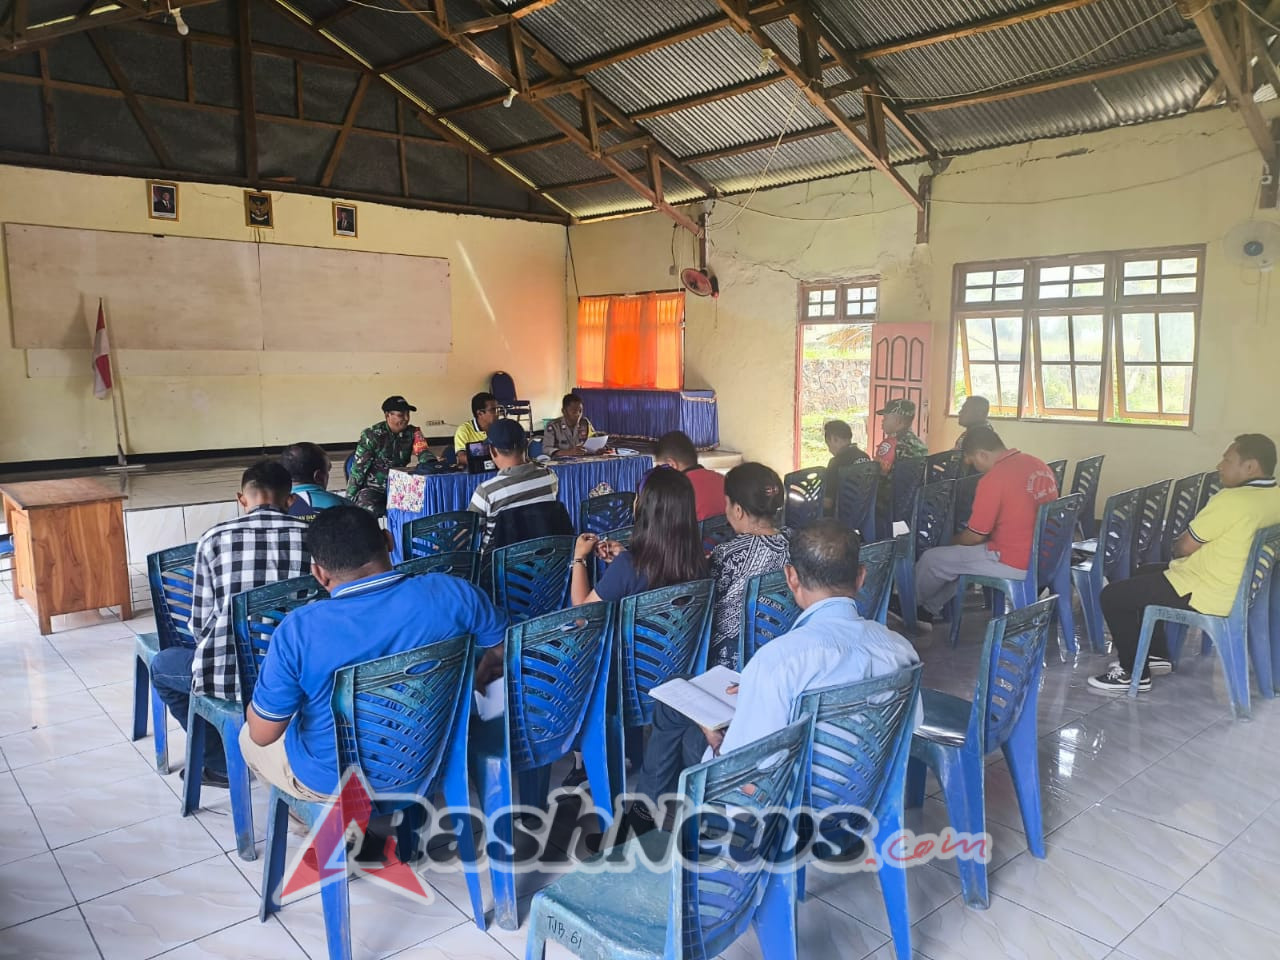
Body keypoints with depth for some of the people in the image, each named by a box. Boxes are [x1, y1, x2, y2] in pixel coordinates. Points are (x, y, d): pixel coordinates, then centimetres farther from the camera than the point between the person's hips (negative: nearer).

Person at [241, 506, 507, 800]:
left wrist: (260, 703, 8)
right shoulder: (452, 593, -22)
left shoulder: (298, 630, -26)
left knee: (248, 737, 26)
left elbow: (263, 734, -14)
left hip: (335, 781, -2)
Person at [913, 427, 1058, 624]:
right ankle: (930, 609, 35)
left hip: (1015, 564, -9)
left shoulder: (993, 479, -21)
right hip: (1045, 557, 9)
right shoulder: (1040, 465, 4)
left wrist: (952, 541, 8)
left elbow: (975, 536, -14)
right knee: (962, 552, 28)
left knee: (931, 559, 7)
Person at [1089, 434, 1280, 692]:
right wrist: (1195, 545, 11)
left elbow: (1184, 547, -17)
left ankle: (1135, 674, 7)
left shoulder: (1232, 499, -26)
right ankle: (1157, 655, 32)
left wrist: (1177, 545, 4)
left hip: (1208, 595, -10)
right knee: (1145, 574, 28)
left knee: (1112, 595, -3)